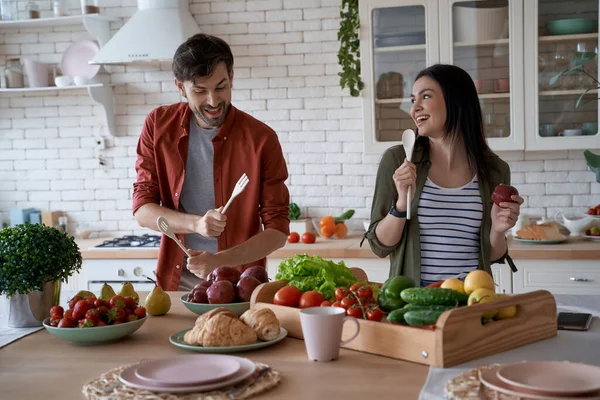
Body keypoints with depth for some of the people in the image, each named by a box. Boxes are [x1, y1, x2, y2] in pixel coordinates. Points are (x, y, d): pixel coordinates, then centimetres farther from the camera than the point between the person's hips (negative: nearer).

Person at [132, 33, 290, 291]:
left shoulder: (261, 140, -9)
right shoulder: (158, 126, -1)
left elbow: (278, 230, -6)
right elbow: (142, 209, -1)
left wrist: (219, 261, -19)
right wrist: (195, 224, -19)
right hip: (175, 282, 2)